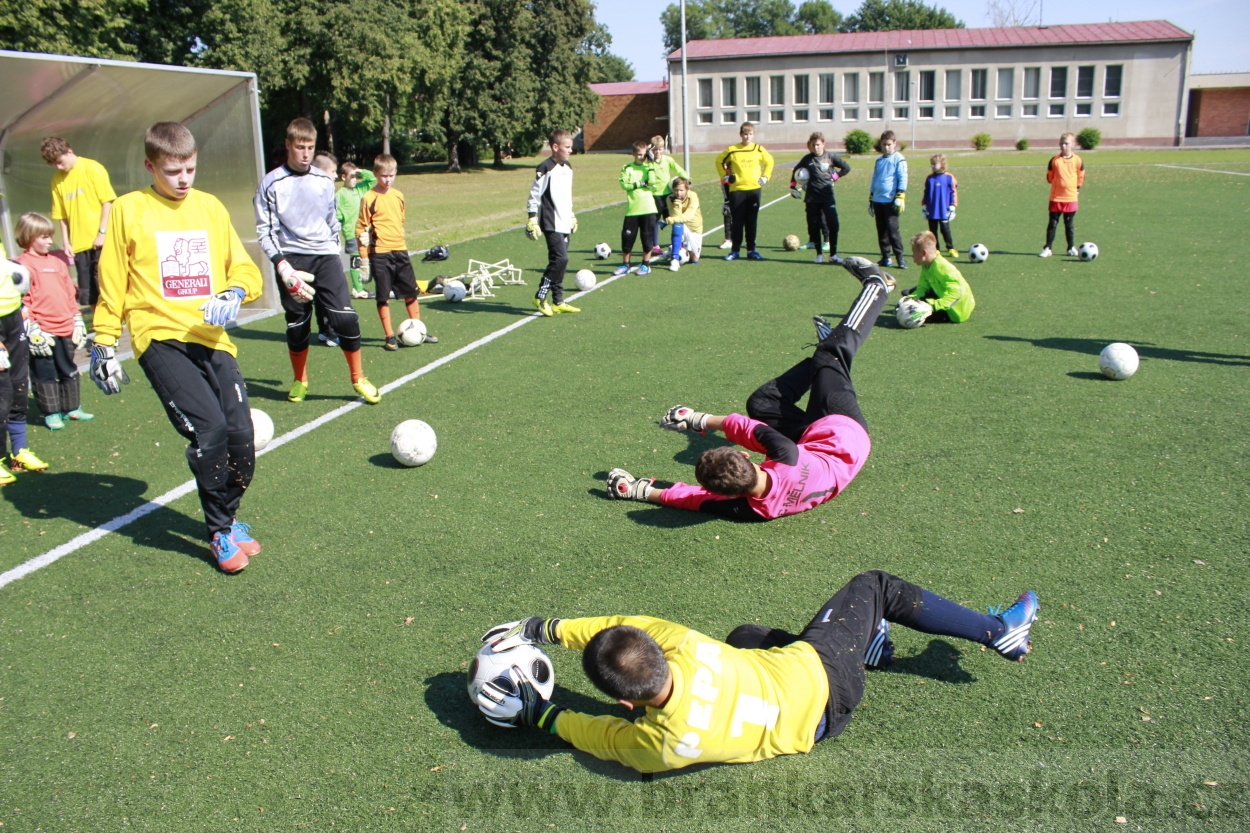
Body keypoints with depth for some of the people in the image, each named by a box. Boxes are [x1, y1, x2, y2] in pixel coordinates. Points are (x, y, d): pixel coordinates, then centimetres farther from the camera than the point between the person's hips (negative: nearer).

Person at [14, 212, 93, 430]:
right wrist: (33, 331, -15)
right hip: (42, 334, -6)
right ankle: (51, 413, 12)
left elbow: (70, 294, 16)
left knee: (69, 371, 15)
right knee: (44, 373, 3)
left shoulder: (57, 263, 12)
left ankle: (72, 408, 27)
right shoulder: (23, 265, -8)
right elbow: (22, 302, -12)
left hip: (66, 330, 6)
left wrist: (77, 322, 13)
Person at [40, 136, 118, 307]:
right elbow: (62, 215, 12)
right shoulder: (57, 180, 10)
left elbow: (108, 201, -7)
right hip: (79, 244, 5)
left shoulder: (92, 169, -4)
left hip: (100, 241, -5)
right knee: (88, 295, 8)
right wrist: (66, 242, 3)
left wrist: (102, 233, -13)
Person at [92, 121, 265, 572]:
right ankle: (220, 533, 0)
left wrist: (235, 293, -10)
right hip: (160, 337, -3)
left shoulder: (210, 206, 12)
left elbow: (244, 268, 12)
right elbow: (111, 282, 7)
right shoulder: (129, 209, 4)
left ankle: (227, 516, 23)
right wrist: (104, 344, 3)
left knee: (240, 434, -4)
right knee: (209, 427, -18)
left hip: (212, 337, 4)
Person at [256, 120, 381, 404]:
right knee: (297, 325, 6)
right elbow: (264, 230, -4)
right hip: (292, 260, -1)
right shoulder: (271, 183, -2)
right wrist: (282, 264, -14)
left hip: (325, 257, 2)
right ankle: (300, 381, 26)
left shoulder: (325, 180, 8)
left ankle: (358, 378, 5)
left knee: (345, 318, -10)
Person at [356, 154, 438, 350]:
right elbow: (361, 227, -5)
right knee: (383, 296, 1)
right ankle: (390, 337, 10)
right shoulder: (369, 198, -8)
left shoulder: (398, 196, 8)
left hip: (400, 250, 5)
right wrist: (364, 253, -10)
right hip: (380, 253, -5)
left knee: (411, 292, 10)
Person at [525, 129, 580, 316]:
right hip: (551, 224, -8)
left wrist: (572, 216, 28)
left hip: (565, 224, 8)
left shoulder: (567, 167, 14)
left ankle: (558, 302, 16)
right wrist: (532, 219, -15)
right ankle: (540, 297, -6)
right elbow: (534, 195, -11)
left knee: (560, 261, 9)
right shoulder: (545, 168, -12)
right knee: (560, 259, -17)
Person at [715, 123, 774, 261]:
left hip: (754, 189, 1)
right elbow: (719, 161, 13)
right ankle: (735, 250, 8)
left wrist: (765, 176, 10)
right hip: (737, 190, -1)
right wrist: (724, 176, 6)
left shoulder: (759, 149, 4)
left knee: (752, 222, 4)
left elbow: (769, 161, 20)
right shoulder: (732, 150, -1)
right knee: (737, 221, 1)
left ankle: (751, 250, 11)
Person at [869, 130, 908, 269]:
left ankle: (900, 257, -5)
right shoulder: (879, 161, 17)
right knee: (881, 230, 7)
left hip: (891, 201, -6)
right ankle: (885, 258, 14)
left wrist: (900, 197, -15)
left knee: (892, 229, -11)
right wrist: (871, 198, 21)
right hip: (878, 200, 6)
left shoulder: (898, 159, -2)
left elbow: (902, 179, -7)